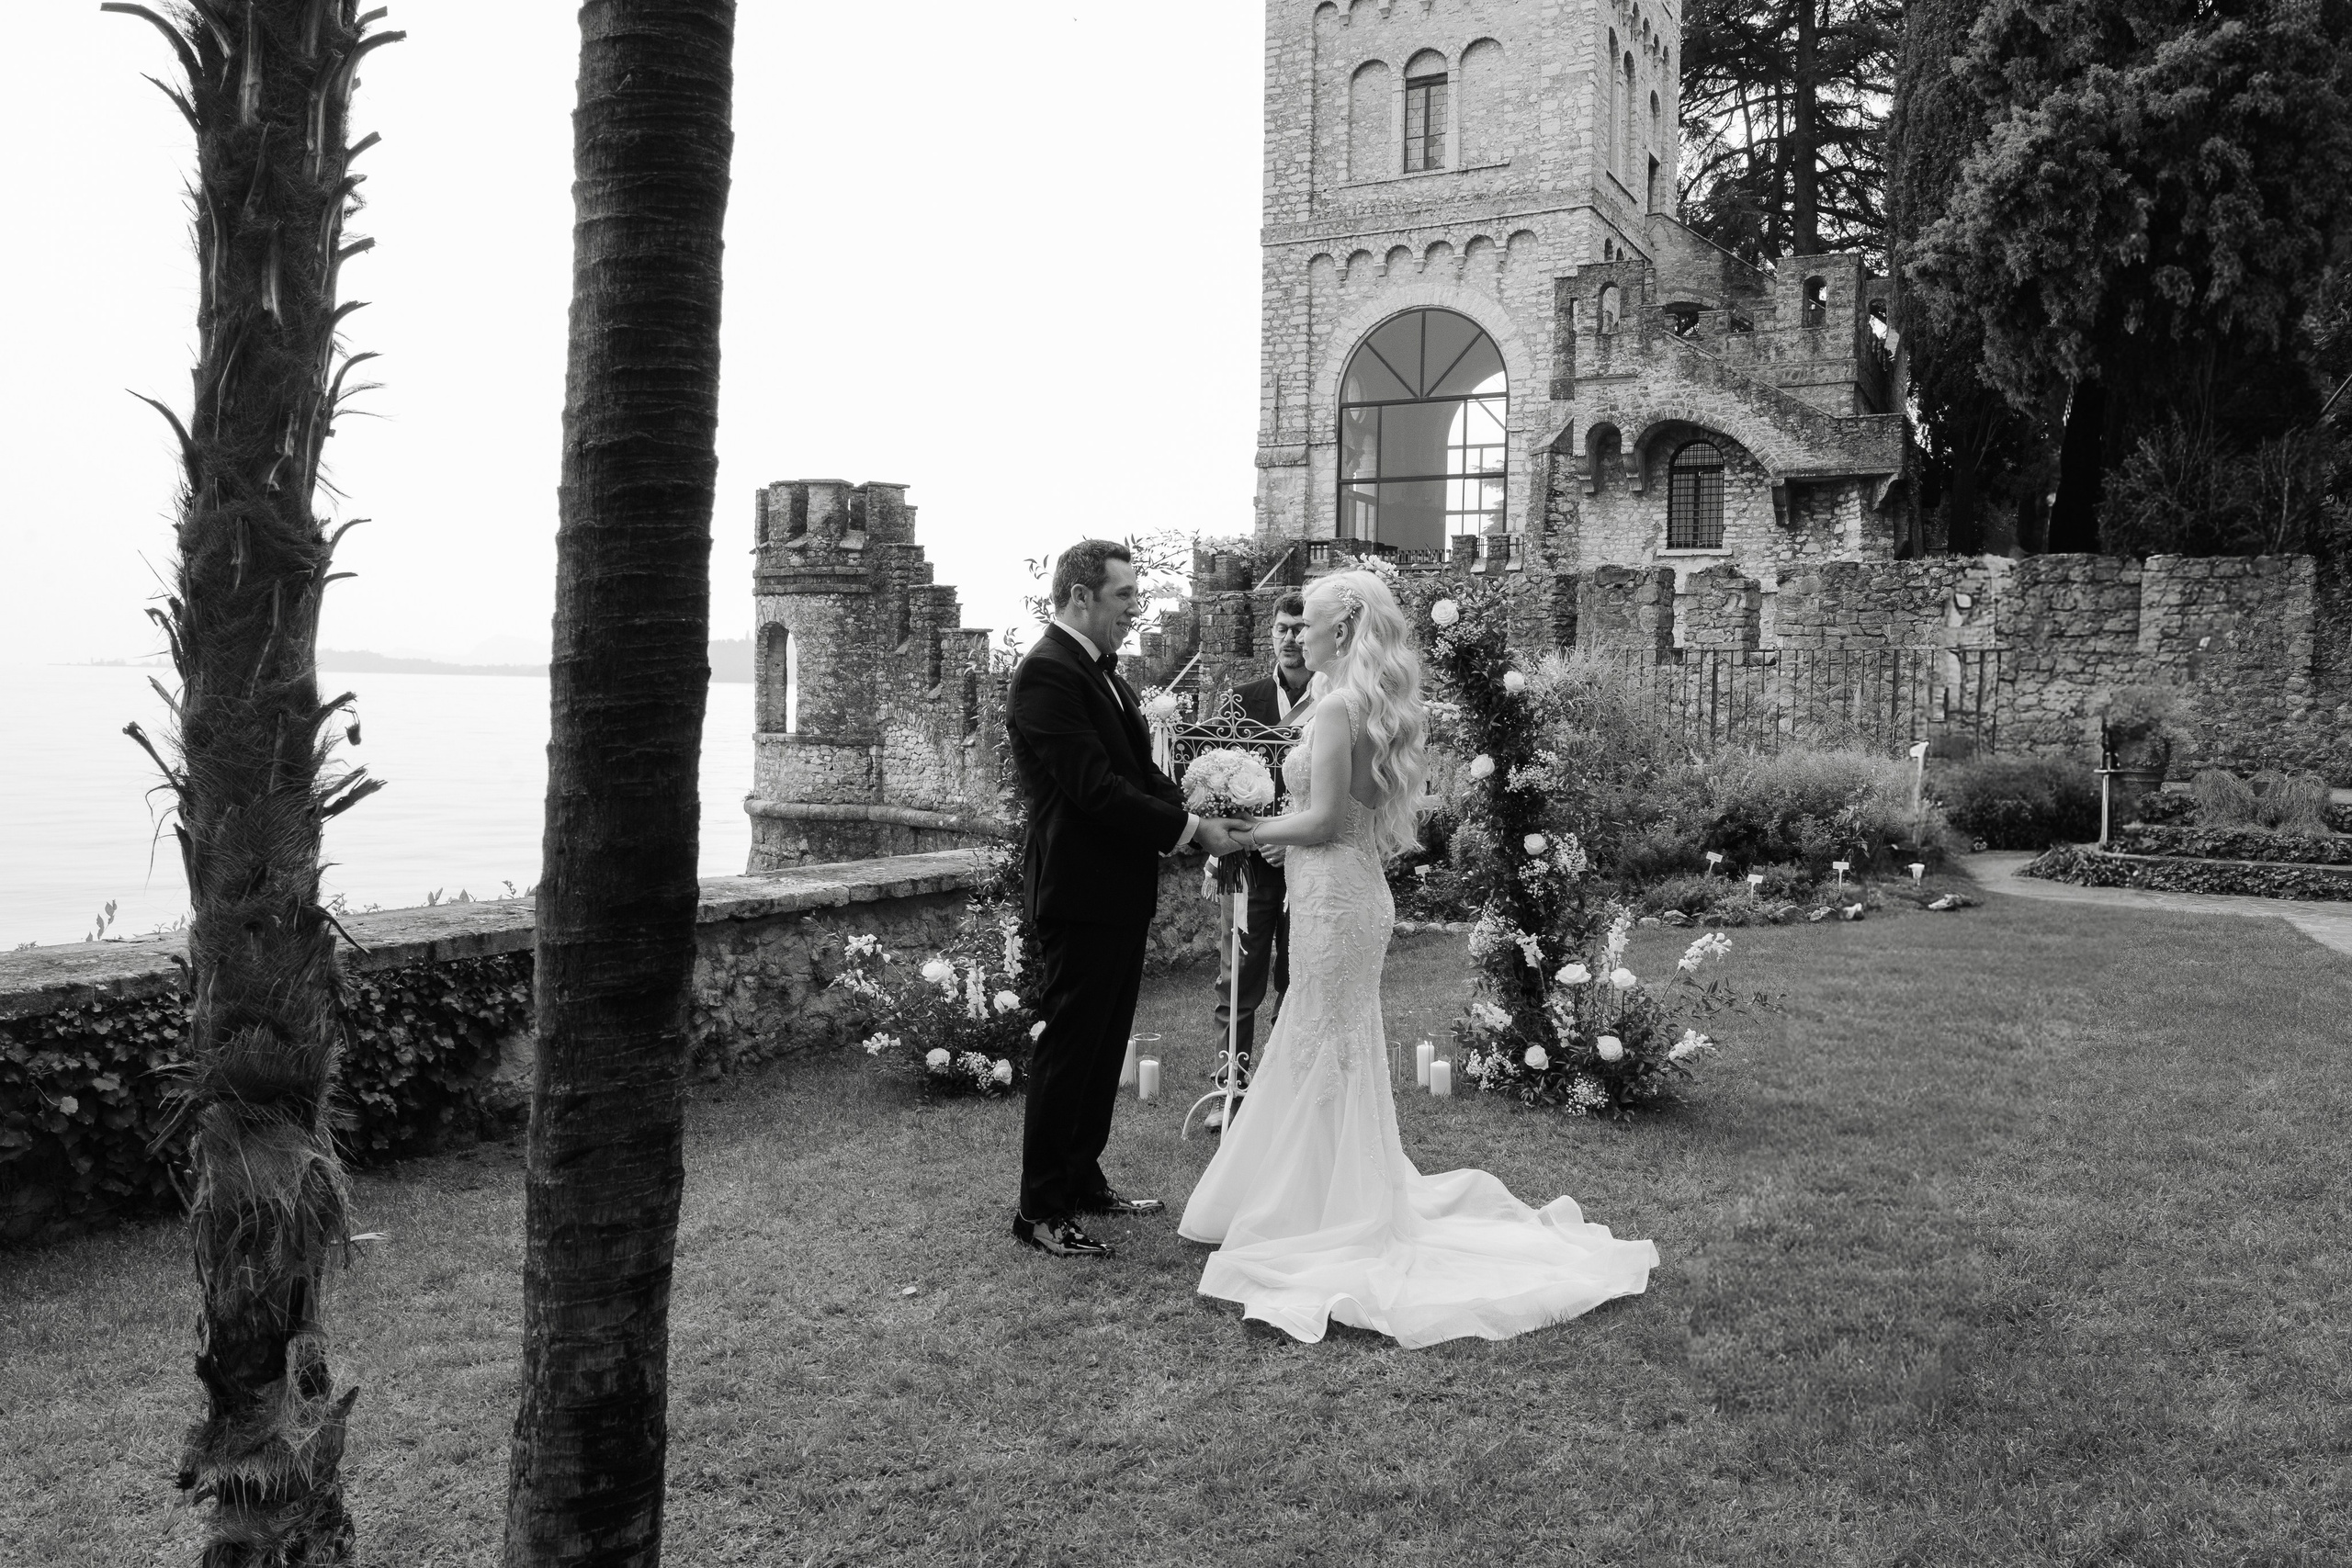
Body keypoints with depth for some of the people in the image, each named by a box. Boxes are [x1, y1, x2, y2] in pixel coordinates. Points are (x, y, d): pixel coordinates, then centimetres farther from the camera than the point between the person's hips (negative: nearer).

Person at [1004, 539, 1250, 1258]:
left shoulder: (1100, 669, 13)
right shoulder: (1047, 674, -18)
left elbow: (1139, 769, 15)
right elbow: (1095, 787, -24)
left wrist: (1194, 814, -1)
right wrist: (1190, 829, -19)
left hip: (1121, 889, 10)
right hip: (1081, 891, -10)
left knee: (1104, 1043, 17)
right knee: (1069, 1045, -1)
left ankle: (1082, 1179, 31)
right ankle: (1041, 1209, 9)